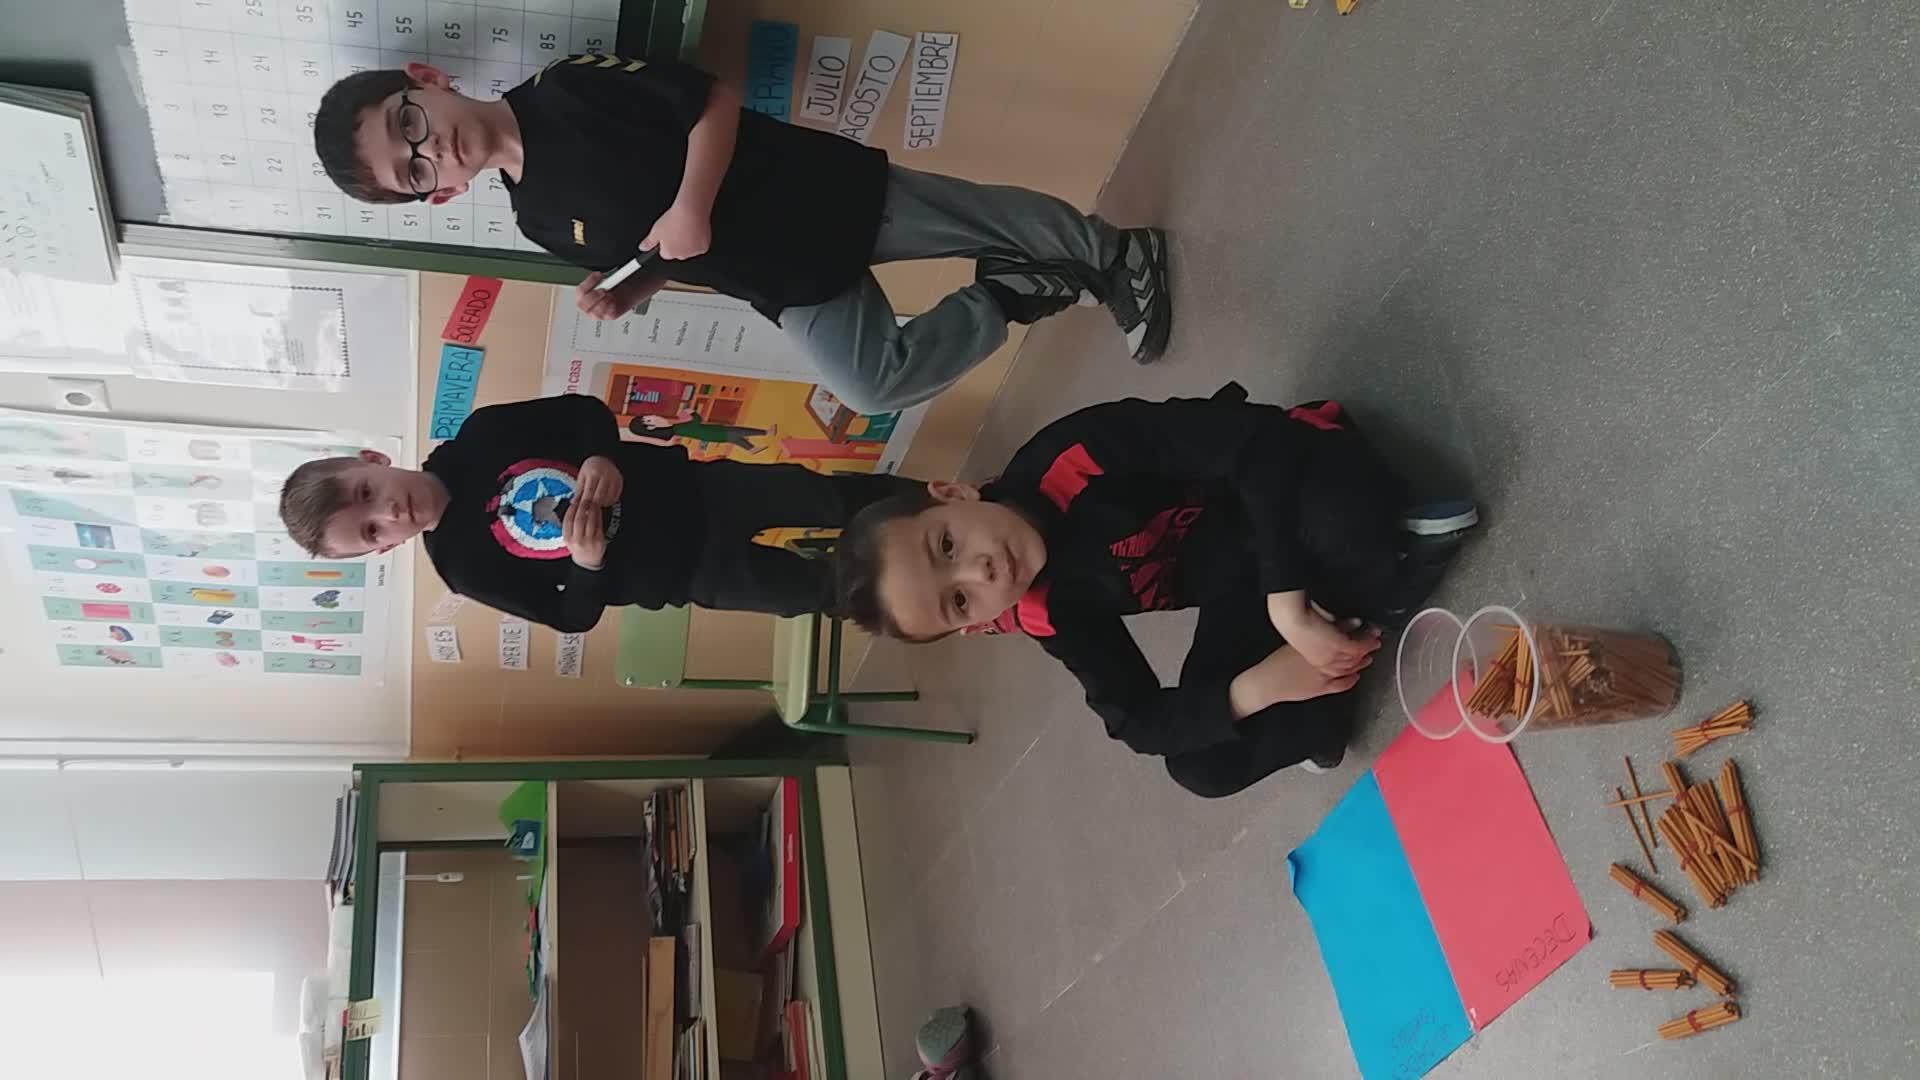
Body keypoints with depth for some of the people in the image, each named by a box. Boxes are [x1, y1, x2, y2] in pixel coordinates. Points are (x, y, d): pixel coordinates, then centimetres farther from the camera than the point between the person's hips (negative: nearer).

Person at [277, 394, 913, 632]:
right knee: (816, 591, 7)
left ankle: (916, 504, 46)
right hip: (691, 574, -2)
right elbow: (573, 615, -12)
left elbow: (585, 411, -1)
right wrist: (588, 564, -32)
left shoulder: (477, 437, -11)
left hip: (694, 488, 3)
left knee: (825, 496, 15)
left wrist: (602, 458, -22)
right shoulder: (464, 564, -17)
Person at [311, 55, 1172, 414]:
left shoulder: (569, 88, -12)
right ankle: (1011, 300, 8)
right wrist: (621, 296, -8)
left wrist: (691, 209, -23)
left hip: (827, 196, -3)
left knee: (981, 218, 1)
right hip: (790, 289, 4)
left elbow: (714, 102, -12)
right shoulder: (542, 221, 2)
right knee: (871, 384, -10)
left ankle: (1118, 254, 25)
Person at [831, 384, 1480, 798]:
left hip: (1291, 487, -4)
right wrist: (1257, 686, -31)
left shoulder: (1071, 458, -28)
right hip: (1240, 592, 5)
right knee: (1199, 766, -19)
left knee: (1347, 522, -43)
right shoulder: (1047, 615, -13)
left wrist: (1288, 606, -40)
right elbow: (1140, 722, -13)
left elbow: (1257, 441, -32)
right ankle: (1360, 622, -9)